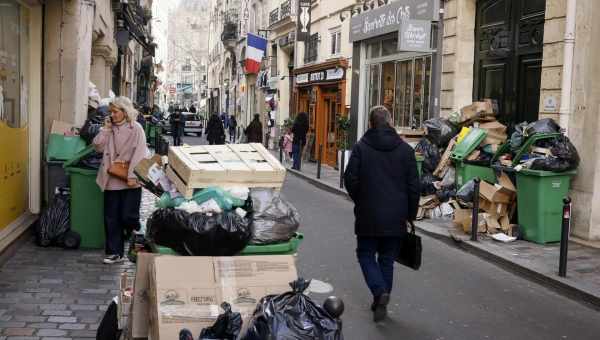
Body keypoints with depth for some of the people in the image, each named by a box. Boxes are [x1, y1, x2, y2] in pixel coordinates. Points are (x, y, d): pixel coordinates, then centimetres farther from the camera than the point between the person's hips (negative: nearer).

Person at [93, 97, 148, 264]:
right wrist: (105, 129, -2)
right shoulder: (110, 128, 11)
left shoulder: (135, 128, -5)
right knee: (111, 219, 7)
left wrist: (132, 176, -19)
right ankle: (114, 252, 17)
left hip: (130, 181, -5)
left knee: (128, 217, -6)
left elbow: (139, 153, -13)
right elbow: (98, 147, 5)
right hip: (111, 180, 5)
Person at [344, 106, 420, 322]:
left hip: (368, 215, -2)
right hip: (396, 217, 2)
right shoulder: (405, 149, -1)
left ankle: (380, 292, -10)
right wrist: (411, 213, 11)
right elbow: (413, 185, 0)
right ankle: (381, 303, 19)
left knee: (366, 254, 12)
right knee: (387, 259, 14)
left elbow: (350, 180, -7)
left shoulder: (361, 147, -8)